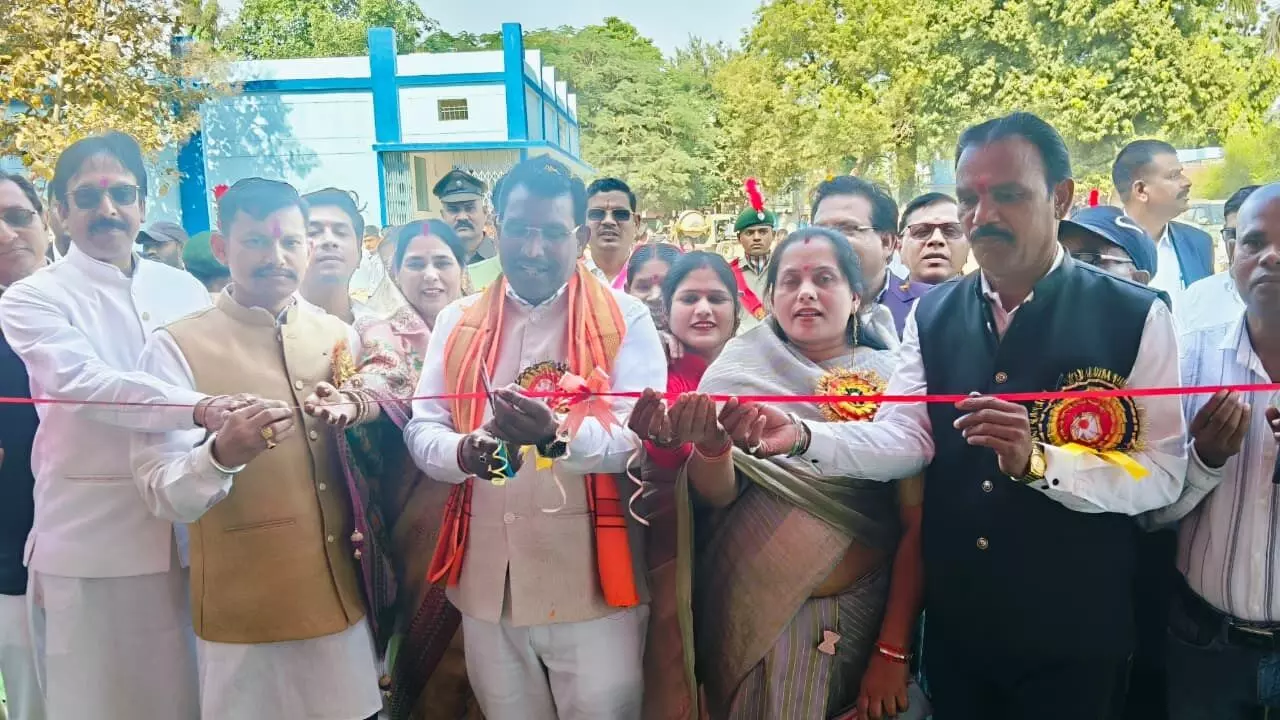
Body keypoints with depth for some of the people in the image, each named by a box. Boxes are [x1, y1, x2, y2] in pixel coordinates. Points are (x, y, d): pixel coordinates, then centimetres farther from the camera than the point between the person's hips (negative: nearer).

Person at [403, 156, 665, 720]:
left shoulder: (624, 318, -4)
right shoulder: (457, 322, 8)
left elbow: (643, 434, -13)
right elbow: (421, 427, 6)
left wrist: (560, 436, -33)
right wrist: (464, 452, -18)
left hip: (591, 579, -3)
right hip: (487, 577, 4)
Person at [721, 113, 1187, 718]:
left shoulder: (1135, 316, -9)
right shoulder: (931, 316, 1)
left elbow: (1161, 474, -13)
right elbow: (903, 439, -8)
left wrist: (1037, 459, -29)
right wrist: (803, 436, -25)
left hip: (1072, 635, -3)